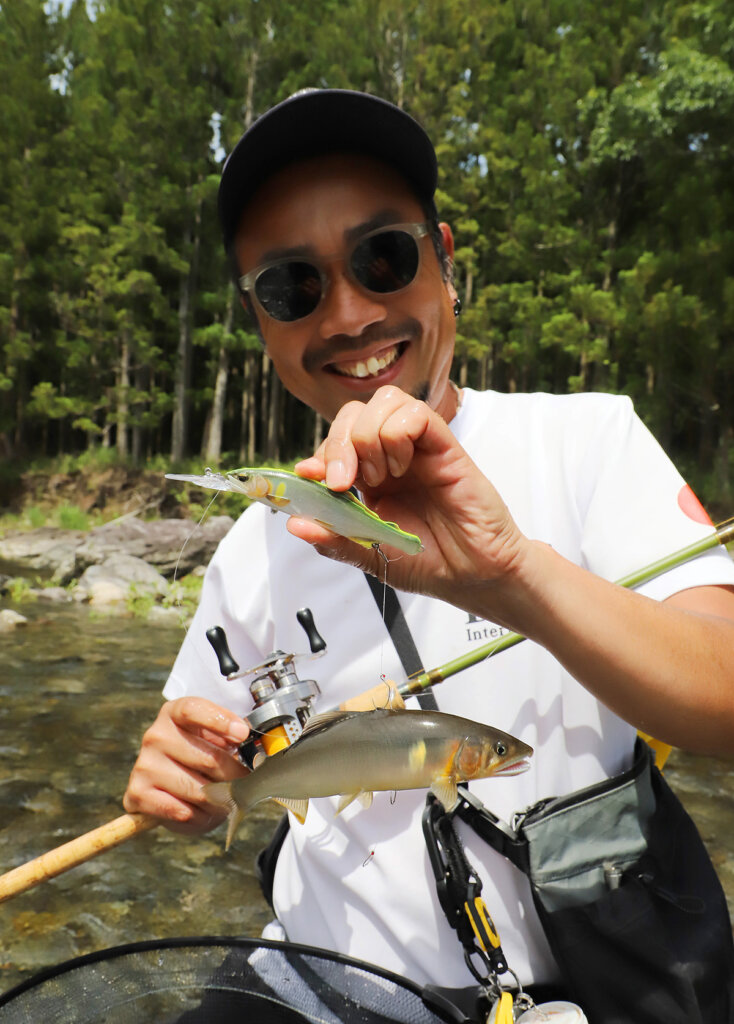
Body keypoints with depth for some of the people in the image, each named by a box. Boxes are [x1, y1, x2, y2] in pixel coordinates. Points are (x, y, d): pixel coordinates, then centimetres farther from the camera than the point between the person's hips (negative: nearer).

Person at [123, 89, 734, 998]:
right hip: (325, 985, 2)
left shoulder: (587, 438, -9)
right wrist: (175, 780, -12)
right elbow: (208, 797, 9)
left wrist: (512, 576, -35)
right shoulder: (256, 548, -1)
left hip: (569, 983, -1)